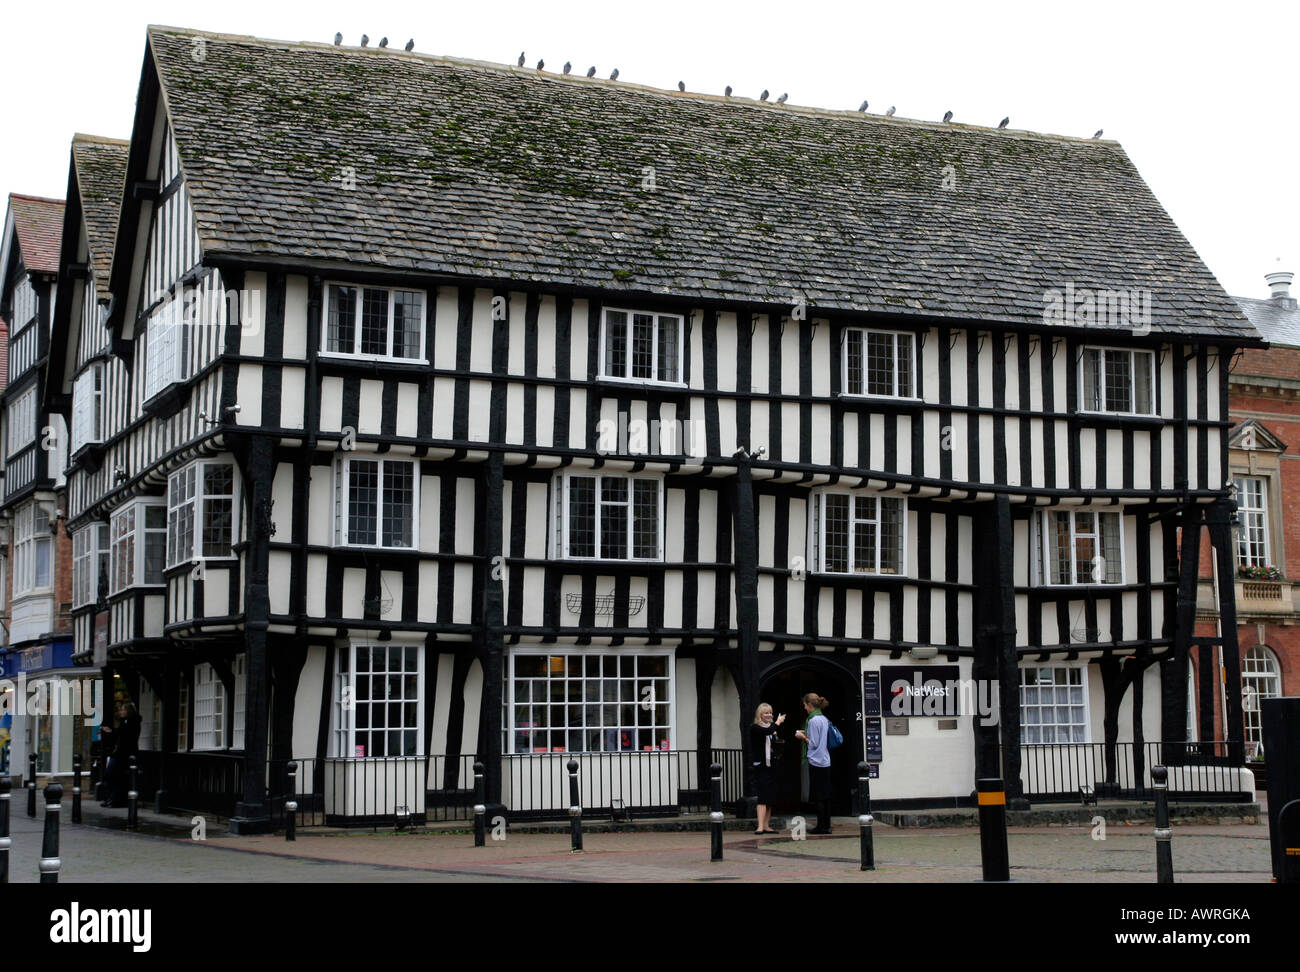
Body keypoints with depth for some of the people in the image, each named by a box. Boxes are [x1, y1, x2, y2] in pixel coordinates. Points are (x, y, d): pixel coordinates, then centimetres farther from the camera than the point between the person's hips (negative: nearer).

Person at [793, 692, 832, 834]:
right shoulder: (824, 719, 12)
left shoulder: (813, 721, -14)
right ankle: (827, 826, 13)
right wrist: (807, 734, 16)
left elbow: (814, 744, -16)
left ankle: (821, 826, -3)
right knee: (826, 795, 10)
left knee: (817, 797, -3)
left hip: (816, 762, -8)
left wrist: (803, 737, -2)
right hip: (826, 762, 8)